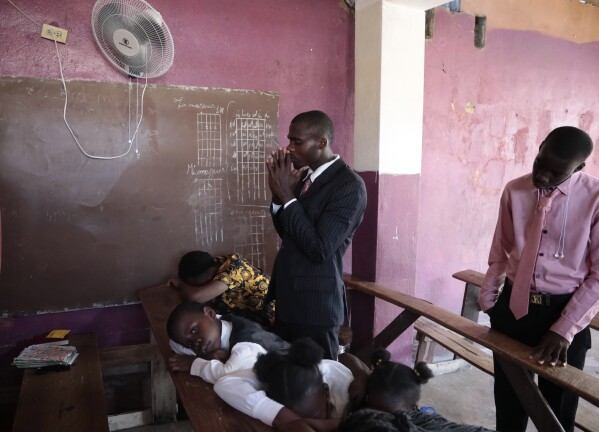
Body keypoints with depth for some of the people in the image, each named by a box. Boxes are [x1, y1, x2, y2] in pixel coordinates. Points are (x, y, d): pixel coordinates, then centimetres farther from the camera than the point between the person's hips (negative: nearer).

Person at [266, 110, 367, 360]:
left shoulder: (349, 185, -18)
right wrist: (278, 194, -6)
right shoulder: (305, 175, 6)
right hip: (287, 299, 8)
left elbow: (320, 249, -24)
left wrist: (287, 196, -20)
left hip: (317, 305, -8)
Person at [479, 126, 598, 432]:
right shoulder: (514, 191, -1)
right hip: (513, 306, 3)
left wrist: (564, 329, -15)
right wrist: (487, 298, 8)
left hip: (563, 312, -2)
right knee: (508, 403, 18)